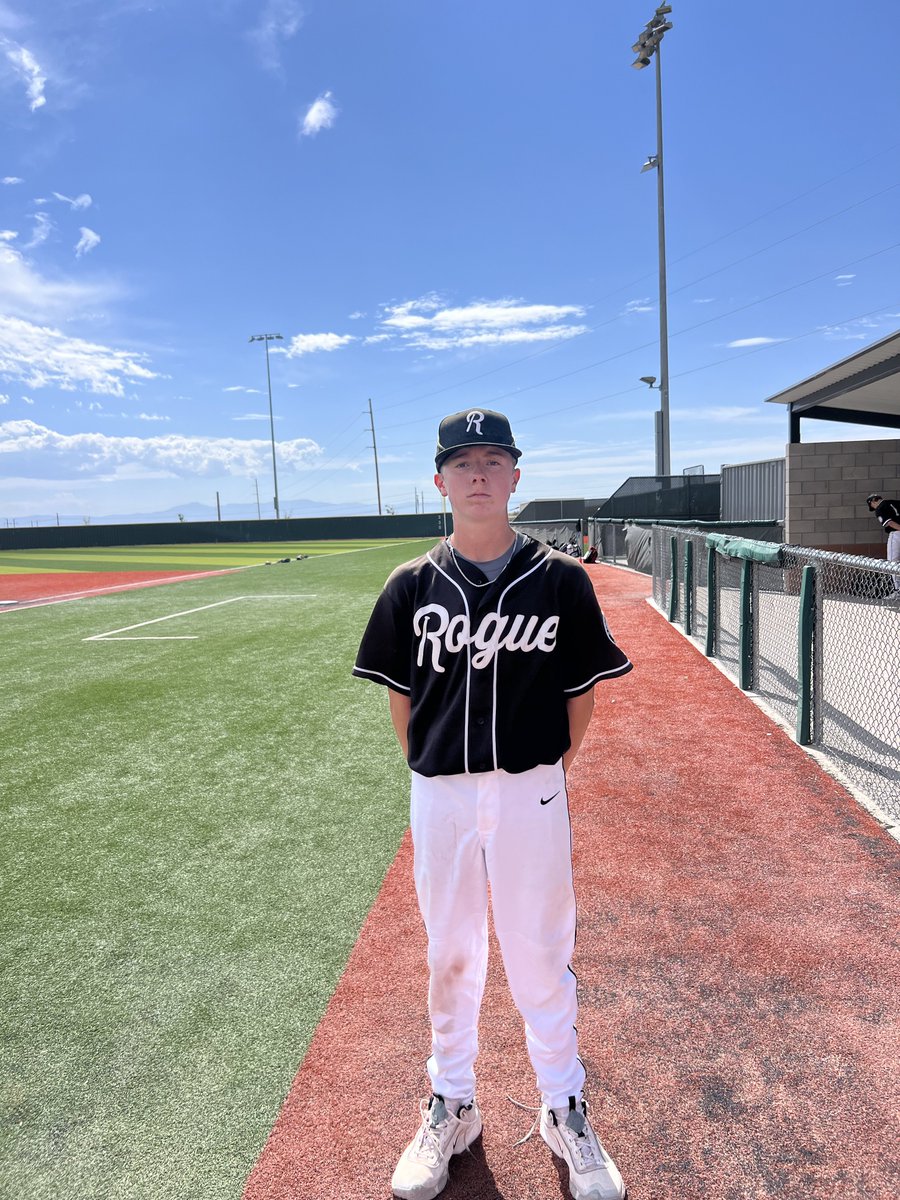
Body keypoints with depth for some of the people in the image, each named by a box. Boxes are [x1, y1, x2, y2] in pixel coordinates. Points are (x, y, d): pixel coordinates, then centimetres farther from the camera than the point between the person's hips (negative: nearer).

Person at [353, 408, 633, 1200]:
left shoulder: (561, 580, -5)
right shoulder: (413, 587, -1)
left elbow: (583, 692, 2)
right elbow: (401, 694, 6)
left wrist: (549, 768, 0)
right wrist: (432, 773, 3)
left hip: (531, 793, -1)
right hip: (438, 797, 2)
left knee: (541, 956, 13)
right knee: (449, 955, 17)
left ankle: (564, 1111, 37)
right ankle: (452, 1107, 39)